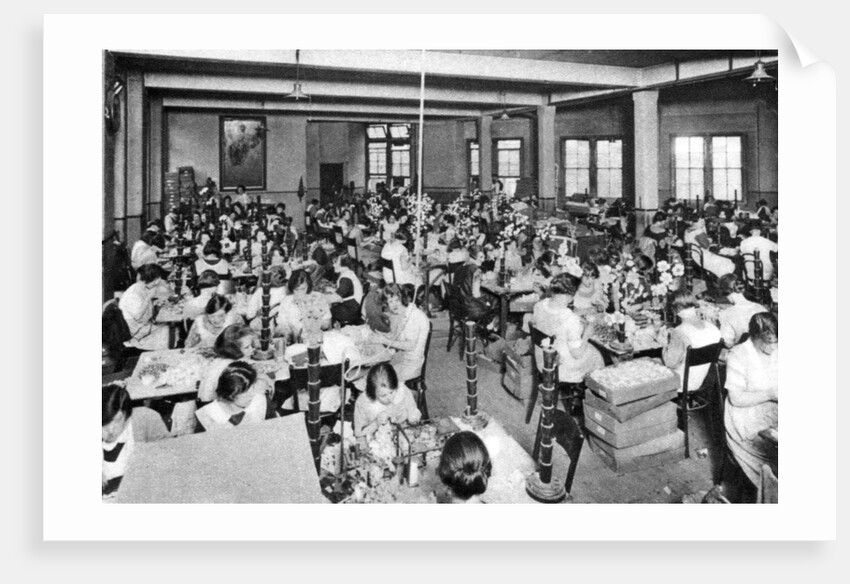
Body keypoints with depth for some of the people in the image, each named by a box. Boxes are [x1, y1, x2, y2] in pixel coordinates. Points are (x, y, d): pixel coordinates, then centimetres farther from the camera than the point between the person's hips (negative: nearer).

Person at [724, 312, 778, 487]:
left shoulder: (776, 350, 5)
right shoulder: (738, 356, -12)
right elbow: (736, 398, -14)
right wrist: (770, 394, -19)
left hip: (773, 412, 6)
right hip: (746, 418, -6)